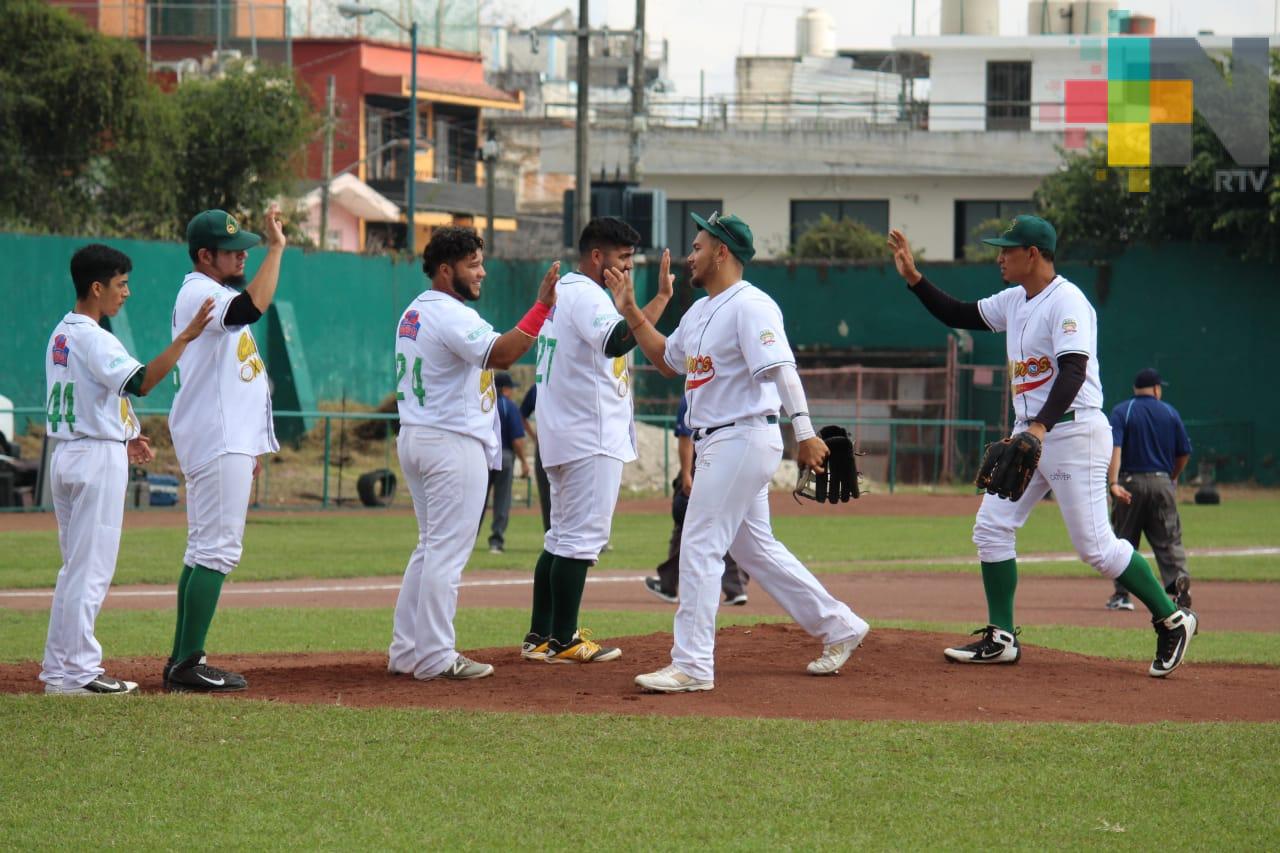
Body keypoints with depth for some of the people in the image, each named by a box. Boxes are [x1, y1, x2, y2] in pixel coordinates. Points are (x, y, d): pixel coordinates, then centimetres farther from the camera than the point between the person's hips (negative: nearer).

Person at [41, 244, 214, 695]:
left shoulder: (60, 335, 13)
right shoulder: (93, 338, -16)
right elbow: (140, 382, -30)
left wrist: (122, 436, 20)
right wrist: (185, 338, -32)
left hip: (64, 454, 10)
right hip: (98, 458, -10)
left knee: (75, 567, 14)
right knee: (91, 568, -6)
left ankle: (58, 667, 16)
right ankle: (78, 672, -5)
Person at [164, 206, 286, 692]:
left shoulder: (216, 296, 19)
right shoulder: (200, 294, -13)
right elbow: (251, 308, -35)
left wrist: (250, 446, 24)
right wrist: (277, 247, -30)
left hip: (229, 441, 11)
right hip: (218, 446, -11)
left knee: (205, 550, 11)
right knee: (218, 549, -13)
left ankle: (183, 661, 13)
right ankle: (189, 664, -14)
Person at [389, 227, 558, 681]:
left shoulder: (412, 314, 15)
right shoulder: (452, 316, -16)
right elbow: (500, 354, -32)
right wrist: (542, 305, -34)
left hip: (413, 438, 10)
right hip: (453, 443, -10)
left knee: (430, 548, 15)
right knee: (448, 551, -6)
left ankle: (406, 652, 15)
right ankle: (436, 657, -5)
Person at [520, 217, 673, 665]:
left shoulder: (560, 291, 17)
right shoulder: (586, 294, -14)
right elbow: (616, 342, -31)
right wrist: (661, 297, -34)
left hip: (560, 438, 10)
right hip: (591, 438, -10)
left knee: (562, 535, 14)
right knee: (583, 535, -8)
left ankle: (540, 636, 15)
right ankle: (563, 641, -7)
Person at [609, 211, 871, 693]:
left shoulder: (750, 306, -14)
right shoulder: (700, 311, 16)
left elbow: (781, 369, -25)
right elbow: (668, 361, 30)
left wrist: (804, 432, -35)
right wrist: (630, 312, 21)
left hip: (743, 438, -10)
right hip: (716, 444, 10)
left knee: (700, 546, -11)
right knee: (754, 548, 15)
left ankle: (692, 665, -10)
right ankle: (837, 626, 23)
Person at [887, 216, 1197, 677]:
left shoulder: (1067, 302, -16)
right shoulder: (1014, 301, 13)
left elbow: (1073, 371, -27)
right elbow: (958, 315, 22)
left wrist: (1041, 426, -39)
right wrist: (913, 277, 12)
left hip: (1073, 431, -9)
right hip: (1029, 432, 9)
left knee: (1095, 545, -10)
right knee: (991, 527, 4)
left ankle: (1171, 620, 2)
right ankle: (1001, 638, 9)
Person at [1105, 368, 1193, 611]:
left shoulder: (1121, 412, 0)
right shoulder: (1170, 413, 8)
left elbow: (1114, 448, -15)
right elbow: (1184, 453, 9)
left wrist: (1113, 482, -24)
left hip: (1130, 482, -1)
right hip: (1162, 483, 1)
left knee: (1124, 539, 8)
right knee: (1169, 538, 4)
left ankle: (1122, 593, 6)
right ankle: (1179, 576, -21)